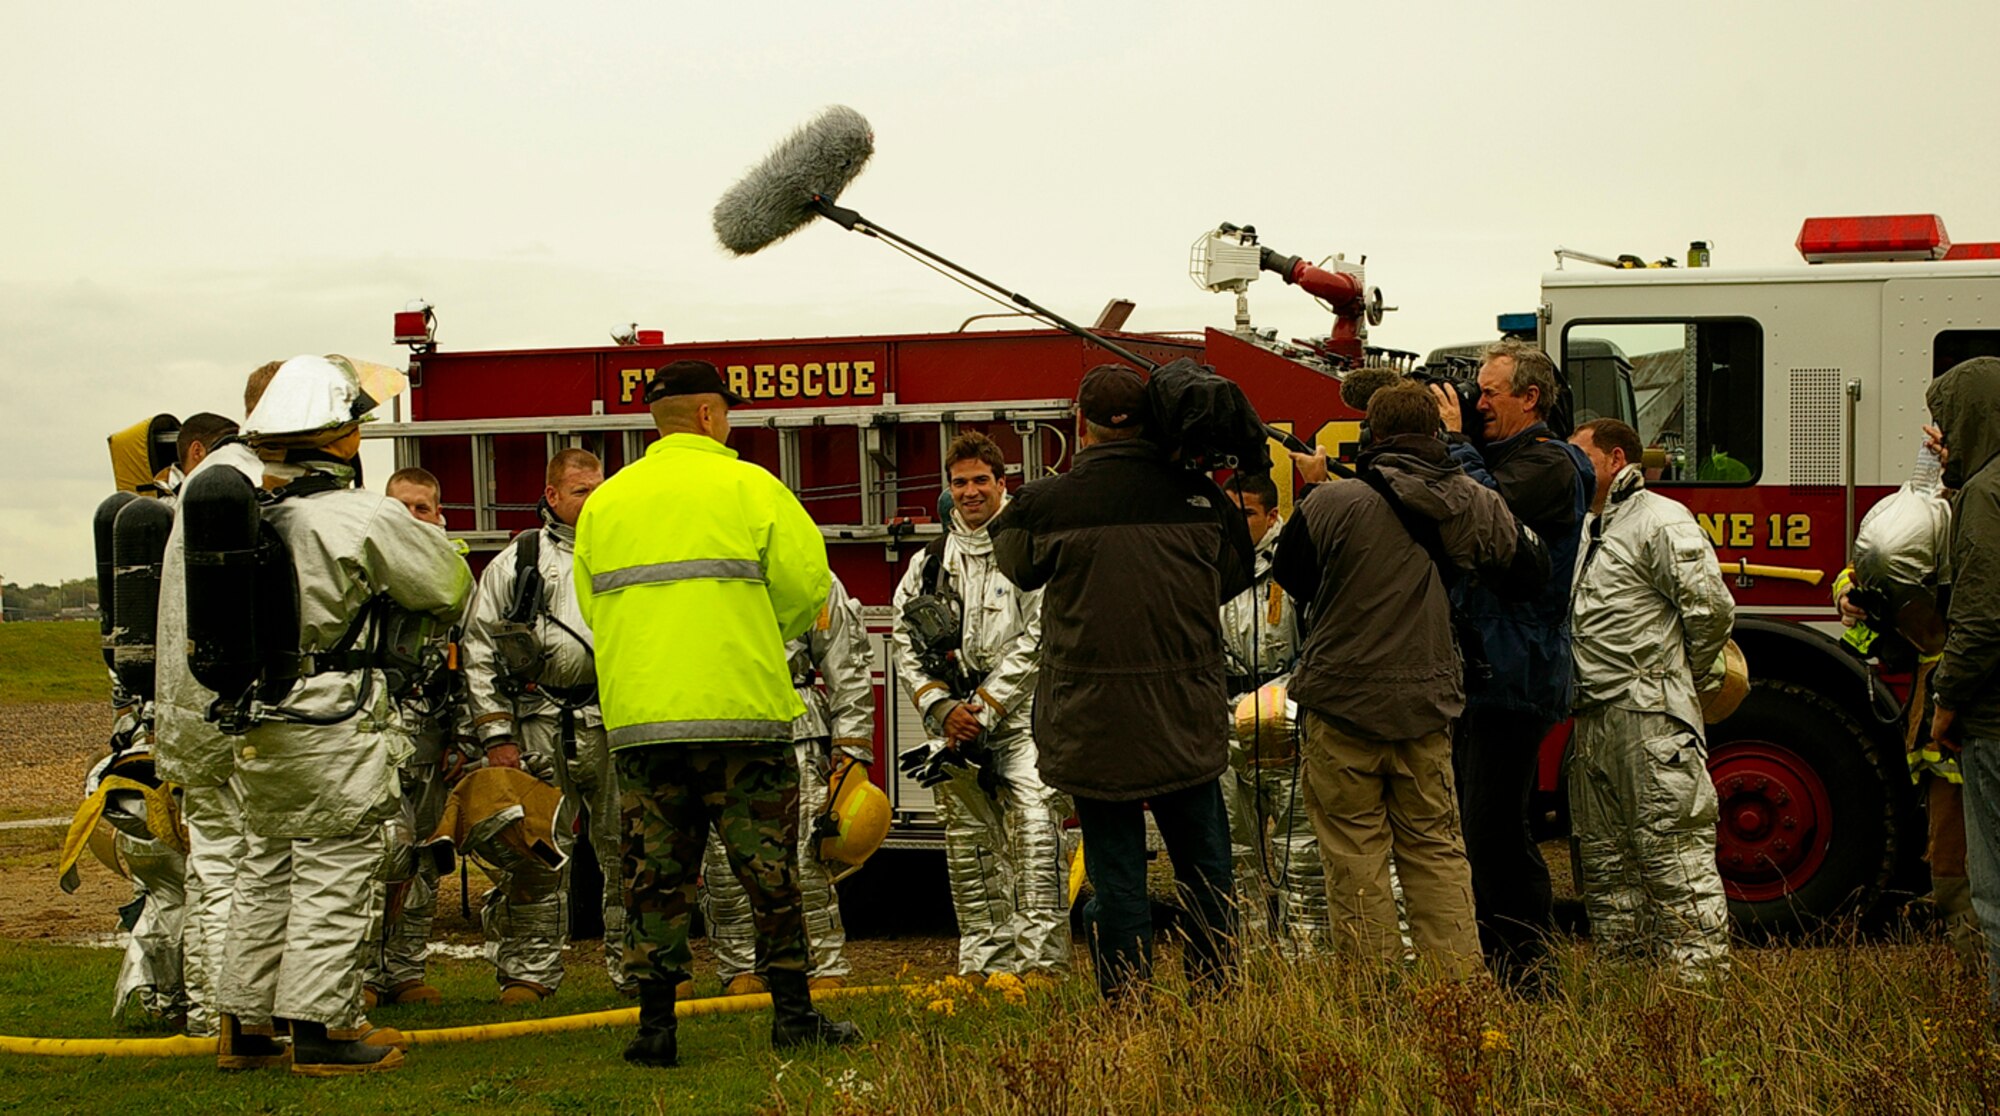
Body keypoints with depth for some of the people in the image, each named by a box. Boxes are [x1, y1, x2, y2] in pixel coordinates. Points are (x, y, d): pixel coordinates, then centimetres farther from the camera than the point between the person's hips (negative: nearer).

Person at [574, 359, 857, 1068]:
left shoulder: (605, 502, 11)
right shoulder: (749, 487, -2)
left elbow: (592, 606, 14)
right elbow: (806, 586, -4)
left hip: (638, 717, 4)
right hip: (741, 710, -3)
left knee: (654, 875, 7)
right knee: (768, 867, 5)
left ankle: (656, 1024, 7)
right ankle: (792, 1012, 9)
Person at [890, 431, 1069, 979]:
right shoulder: (929, 562, 12)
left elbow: (1037, 641, -8)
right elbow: (904, 641, 9)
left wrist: (983, 709, -11)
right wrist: (942, 708, -4)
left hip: (1020, 716, -4)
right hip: (955, 723, 4)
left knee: (1035, 828, -17)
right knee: (969, 845, 6)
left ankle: (1042, 959, -17)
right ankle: (986, 963, 13)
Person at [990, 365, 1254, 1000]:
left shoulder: (1046, 504, -10)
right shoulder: (1199, 496, -4)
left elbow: (1016, 564, 11)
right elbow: (1236, 575, 12)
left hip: (1094, 726, -2)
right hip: (1189, 723, 2)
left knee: (1116, 872, 5)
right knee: (1205, 869, 14)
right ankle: (1217, 999, 21)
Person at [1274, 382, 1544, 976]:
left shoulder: (1333, 503, -13)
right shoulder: (1475, 504, -1)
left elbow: (1290, 574, 2)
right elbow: (1533, 565, 15)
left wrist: (1312, 489, 15)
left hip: (1344, 702, -3)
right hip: (1429, 705, 3)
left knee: (1355, 854, 6)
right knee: (1435, 848, 14)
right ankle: (1459, 978, 14)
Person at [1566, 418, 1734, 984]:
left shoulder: (1661, 522, -7)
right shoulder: (1584, 532, 21)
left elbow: (1711, 609, -13)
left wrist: (1676, 678, -2)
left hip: (1650, 719, -9)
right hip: (1593, 723, 9)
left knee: (1673, 853, -10)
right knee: (1604, 859, 11)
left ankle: (1701, 976, -9)